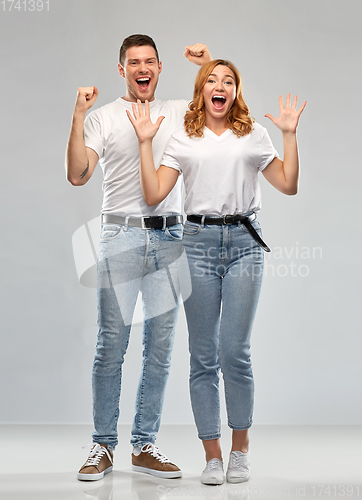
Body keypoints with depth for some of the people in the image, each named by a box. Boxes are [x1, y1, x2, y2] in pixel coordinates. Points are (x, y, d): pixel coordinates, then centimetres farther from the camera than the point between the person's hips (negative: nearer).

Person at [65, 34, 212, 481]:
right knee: (111, 346, -3)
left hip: (169, 238, 3)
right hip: (122, 237, -3)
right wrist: (78, 116, -13)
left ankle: (144, 446, 15)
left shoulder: (178, 113, 14)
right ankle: (103, 446, 8)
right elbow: (78, 176, -6)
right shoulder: (103, 118, 4)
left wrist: (210, 66, 6)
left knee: (160, 348, 5)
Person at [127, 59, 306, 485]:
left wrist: (290, 134, 5)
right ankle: (213, 456, 11)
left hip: (243, 242, 0)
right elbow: (154, 194, 3)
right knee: (203, 356, 2)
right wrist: (145, 142, 1)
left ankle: (241, 448, 14)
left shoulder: (254, 135, 13)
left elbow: (288, 185, 9)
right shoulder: (183, 140, 11)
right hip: (199, 241, 0)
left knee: (235, 353, -5)